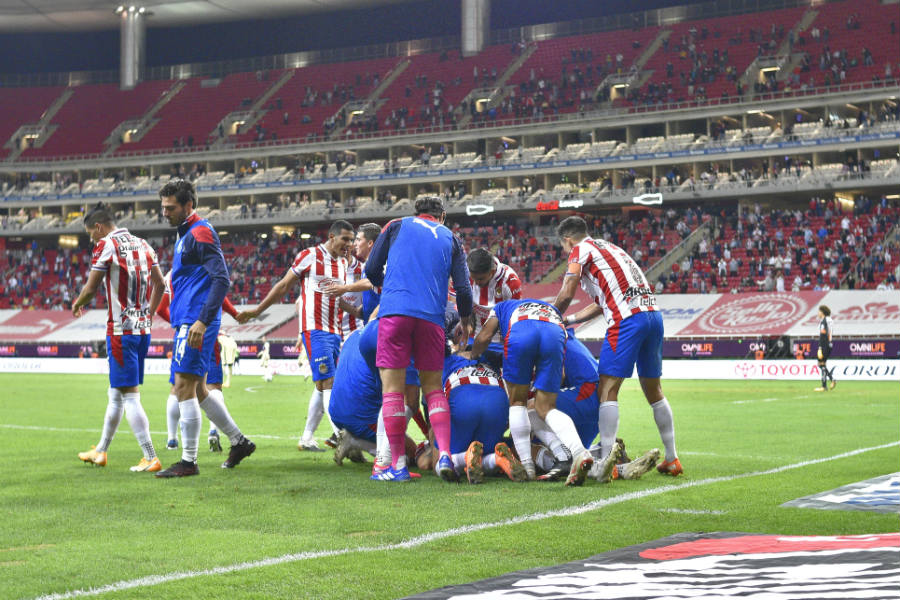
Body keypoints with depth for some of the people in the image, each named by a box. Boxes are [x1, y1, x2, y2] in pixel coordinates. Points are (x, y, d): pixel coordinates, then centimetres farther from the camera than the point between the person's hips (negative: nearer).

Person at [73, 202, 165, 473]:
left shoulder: (106, 245, -10)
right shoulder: (142, 244, 12)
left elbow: (91, 289, -10)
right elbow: (159, 283, 16)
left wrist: (77, 305, 11)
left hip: (121, 331, -8)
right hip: (142, 329, 8)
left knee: (129, 395, -5)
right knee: (115, 393, 18)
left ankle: (151, 459, -8)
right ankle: (100, 451, 29)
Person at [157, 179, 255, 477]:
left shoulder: (200, 233, -11)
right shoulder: (185, 235, 19)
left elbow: (221, 279, -20)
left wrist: (203, 321, -26)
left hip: (195, 323, -10)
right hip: (187, 322, 10)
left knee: (184, 388, -8)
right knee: (197, 390, 13)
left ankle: (188, 461, -3)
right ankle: (239, 442, 22)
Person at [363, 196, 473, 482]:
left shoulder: (397, 226, 17)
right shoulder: (451, 239, 19)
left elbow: (372, 270, 14)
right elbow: (463, 289, 13)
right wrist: (465, 321, 31)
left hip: (394, 311, -2)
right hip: (432, 317, 2)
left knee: (392, 388, 0)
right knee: (433, 388, 11)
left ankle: (398, 465, -2)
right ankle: (445, 454, -6)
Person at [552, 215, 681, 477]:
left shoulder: (581, 249, 6)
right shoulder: (609, 247, 30)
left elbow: (566, 295, -1)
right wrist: (568, 321, 32)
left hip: (627, 319, -8)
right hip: (653, 314, 8)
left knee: (607, 389, -6)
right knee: (653, 390, 15)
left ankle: (606, 461, -12)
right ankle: (672, 460, 18)